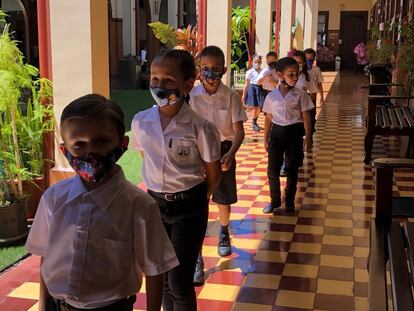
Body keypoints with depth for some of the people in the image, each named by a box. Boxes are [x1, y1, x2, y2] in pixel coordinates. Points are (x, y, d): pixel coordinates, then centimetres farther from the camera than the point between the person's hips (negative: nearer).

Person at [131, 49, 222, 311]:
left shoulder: (200, 128, -18)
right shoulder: (140, 122, -6)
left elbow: (213, 175, -5)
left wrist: (191, 198, 6)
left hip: (189, 209, -4)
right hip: (155, 204, 4)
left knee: (179, 282, 1)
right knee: (162, 276, 16)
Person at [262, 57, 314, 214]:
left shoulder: (301, 95, -5)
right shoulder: (271, 96, -2)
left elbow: (306, 117, -1)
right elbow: (268, 118, 6)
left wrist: (308, 138, -4)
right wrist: (266, 139, 8)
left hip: (294, 133, -1)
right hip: (277, 133, 1)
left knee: (292, 170, 8)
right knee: (272, 170, 2)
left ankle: (289, 202, 24)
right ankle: (275, 201, 20)